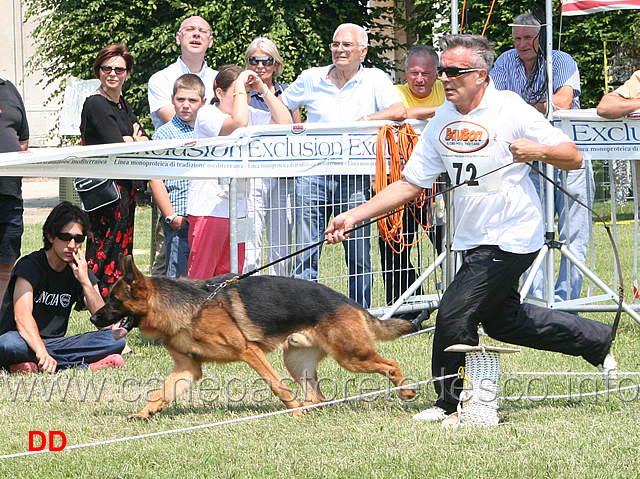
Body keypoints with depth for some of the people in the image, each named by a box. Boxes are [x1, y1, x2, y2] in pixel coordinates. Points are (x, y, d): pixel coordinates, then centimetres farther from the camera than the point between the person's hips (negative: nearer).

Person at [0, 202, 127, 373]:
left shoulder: (79, 270, 7)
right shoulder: (30, 266, -11)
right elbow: (22, 315, -27)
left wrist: (85, 281, -15)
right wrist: (42, 353, -44)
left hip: (55, 344, 5)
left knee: (115, 339, -15)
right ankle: (83, 364, -30)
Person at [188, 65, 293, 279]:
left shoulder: (250, 114, 10)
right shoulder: (207, 115, -10)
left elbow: (285, 123, 4)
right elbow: (238, 123, -28)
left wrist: (264, 90, -1)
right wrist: (240, 85, -17)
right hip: (209, 210, -7)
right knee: (200, 277, -8)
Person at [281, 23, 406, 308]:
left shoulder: (375, 80, 3)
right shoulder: (311, 79, 9)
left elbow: (399, 111, -12)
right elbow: (282, 107, 23)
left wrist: (365, 120, -23)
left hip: (354, 179, -1)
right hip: (313, 175, 2)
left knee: (359, 256, 4)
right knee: (305, 251, -1)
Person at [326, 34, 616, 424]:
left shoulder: (510, 111, -15)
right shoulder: (443, 121, 4)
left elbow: (574, 158, -11)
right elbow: (410, 185, 5)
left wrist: (540, 151, -32)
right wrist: (353, 217, -3)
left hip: (510, 237, -8)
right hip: (473, 240, 8)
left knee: (456, 314, -11)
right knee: (502, 320, 19)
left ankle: (452, 404, 9)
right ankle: (599, 341, 37)